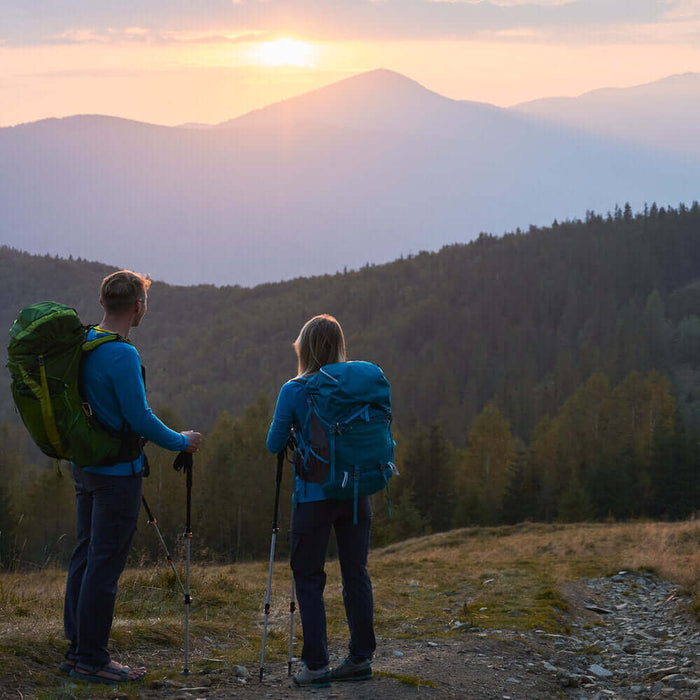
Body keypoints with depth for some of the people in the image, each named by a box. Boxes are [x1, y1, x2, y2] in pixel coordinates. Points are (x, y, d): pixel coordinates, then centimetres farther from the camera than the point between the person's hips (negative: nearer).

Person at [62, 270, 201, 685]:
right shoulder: (122, 355, -20)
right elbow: (139, 418, -20)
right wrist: (182, 442, -6)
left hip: (84, 464, 9)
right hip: (117, 472, -9)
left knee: (86, 555, 15)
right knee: (105, 564, -3)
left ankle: (77, 649, 21)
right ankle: (92, 659, 2)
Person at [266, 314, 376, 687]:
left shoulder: (293, 391, -8)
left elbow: (274, 444, -1)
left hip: (314, 496, -4)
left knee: (308, 577, 4)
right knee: (356, 573, 11)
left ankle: (316, 664, 1)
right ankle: (360, 657, 16)